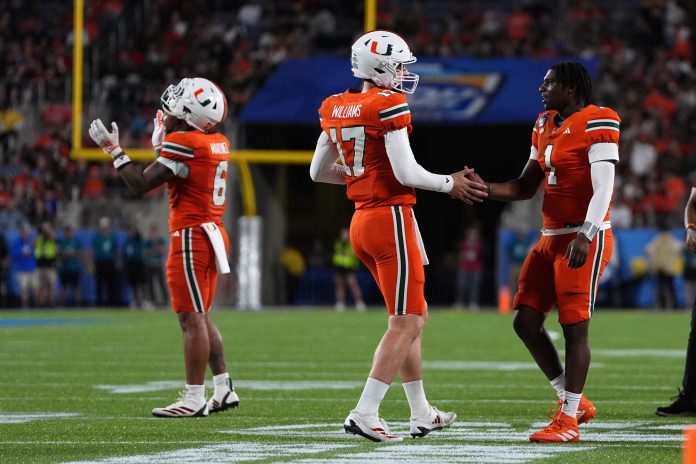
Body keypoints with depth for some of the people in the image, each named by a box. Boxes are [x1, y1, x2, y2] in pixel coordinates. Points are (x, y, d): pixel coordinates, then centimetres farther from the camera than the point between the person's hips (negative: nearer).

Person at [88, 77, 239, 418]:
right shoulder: (218, 143, 10)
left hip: (191, 236, -9)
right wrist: (162, 145, 21)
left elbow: (140, 185, -13)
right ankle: (224, 389, 16)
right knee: (199, 316, 16)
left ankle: (194, 398, -6)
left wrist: (114, 150, -3)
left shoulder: (183, 144, -15)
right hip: (212, 233, 9)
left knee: (192, 318, -7)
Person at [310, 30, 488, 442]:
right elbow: (407, 174, -18)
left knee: (415, 314, 19)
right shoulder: (389, 106, -14)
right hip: (393, 219, -9)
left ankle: (422, 414, 23)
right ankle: (364, 415, -12)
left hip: (362, 220, 9)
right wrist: (449, 184, -3)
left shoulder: (338, 109, 9)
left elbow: (318, 171, 16)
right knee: (405, 323, -4)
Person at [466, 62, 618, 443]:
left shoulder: (596, 124, -11)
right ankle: (574, 401, 16)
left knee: (574, 326, -6)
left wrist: (585, 235, -29)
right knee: (526, 321, 5)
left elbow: (603, 187, -19)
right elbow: (526, 187, 18)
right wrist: (485, 189, 2)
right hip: (551, 238, 9)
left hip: (585, 239, -9)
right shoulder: (545, 126, 14)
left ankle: (569, 420, 0)